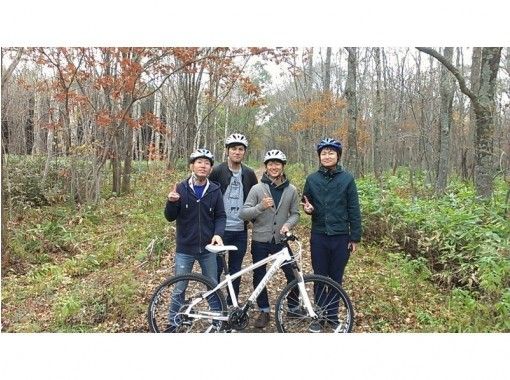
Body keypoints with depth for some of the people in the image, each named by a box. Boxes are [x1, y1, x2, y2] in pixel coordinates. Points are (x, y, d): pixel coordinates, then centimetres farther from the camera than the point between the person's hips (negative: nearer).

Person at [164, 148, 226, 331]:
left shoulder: (215, 190, -1)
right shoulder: (181, 188, -4)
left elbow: (221, 216, 2)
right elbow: (170, 217, -3)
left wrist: (218, 233, -16)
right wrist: (171, 202, -23)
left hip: (208, 248, 1)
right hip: (184, 248, -1)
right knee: (179, 289, 9)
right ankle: (174, 323, 27)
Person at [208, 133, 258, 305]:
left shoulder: (249, 174, 6)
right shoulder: (218, 171, -6)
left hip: (240, 230, 4)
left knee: (235, 270, 12)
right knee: (216, 268, 4)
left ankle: (232, 304, 27)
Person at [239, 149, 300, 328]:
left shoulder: (291, 190, 0)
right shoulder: (257, 189, -7)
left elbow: (295, 213, 6)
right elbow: (243, 214, -11)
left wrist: (288, 224, -15)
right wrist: (261, 206, -27)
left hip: (281, 240, 1)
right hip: (260, 241, -1)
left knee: (293, 274, 7)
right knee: (259, 277, 8)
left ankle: (293, 306, 32)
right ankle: (264, 311, 27)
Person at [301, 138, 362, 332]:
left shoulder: (347, 179, -3)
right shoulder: (312, 179, 2)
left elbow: (354, 210, -2)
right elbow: (306, 204, 13)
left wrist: (355, 237, -4)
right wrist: (308, 209, -11)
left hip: (341, 237, -1)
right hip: (319, 236, 1)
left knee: (336, 278, 11)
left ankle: (333, 314, 26)